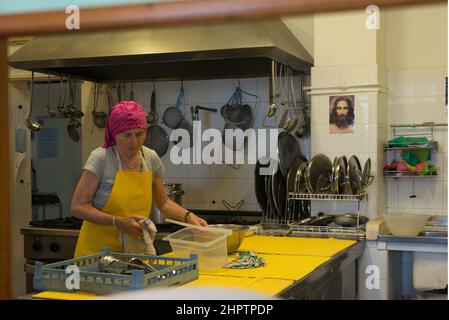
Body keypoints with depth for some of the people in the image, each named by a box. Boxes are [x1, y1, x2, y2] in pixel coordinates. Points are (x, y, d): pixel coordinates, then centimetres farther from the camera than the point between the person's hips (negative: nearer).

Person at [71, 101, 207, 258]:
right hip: (98, 250, -4)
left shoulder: (151, 158, 1)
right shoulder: (100, 158, -12)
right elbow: (78, 207, -13)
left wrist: (188, 216, -3)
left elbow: (163, 203, 13)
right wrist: (118, 222, -22)